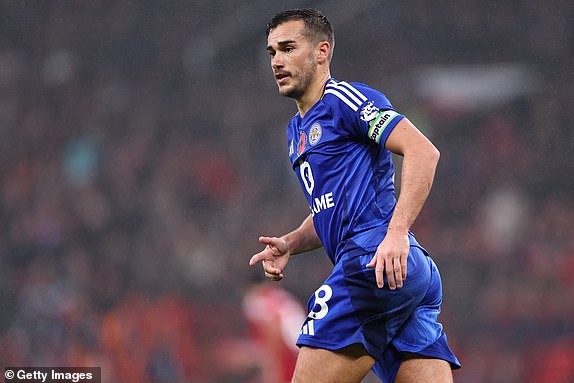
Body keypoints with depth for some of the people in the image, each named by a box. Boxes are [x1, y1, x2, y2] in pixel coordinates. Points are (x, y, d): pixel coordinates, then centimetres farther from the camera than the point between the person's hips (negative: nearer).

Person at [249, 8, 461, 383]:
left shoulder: (343, 98, -2)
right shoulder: (297, 130, 28)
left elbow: (423, 151, -14)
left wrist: (397, 231, -23)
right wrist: (288, 244, 15)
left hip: (377, 263, -9)